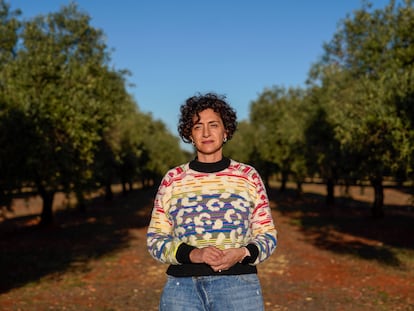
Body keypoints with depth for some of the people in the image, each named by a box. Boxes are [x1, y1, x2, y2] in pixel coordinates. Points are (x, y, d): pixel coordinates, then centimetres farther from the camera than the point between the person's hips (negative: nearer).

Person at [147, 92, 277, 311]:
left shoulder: (248, 176, 4)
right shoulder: (172, 179, 5)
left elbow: (267, 235, 7)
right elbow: (155, 239, 5)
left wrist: (242, 254, -13)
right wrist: (192, 254, -12)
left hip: (238, 286, 0)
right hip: (183, 287, 1)